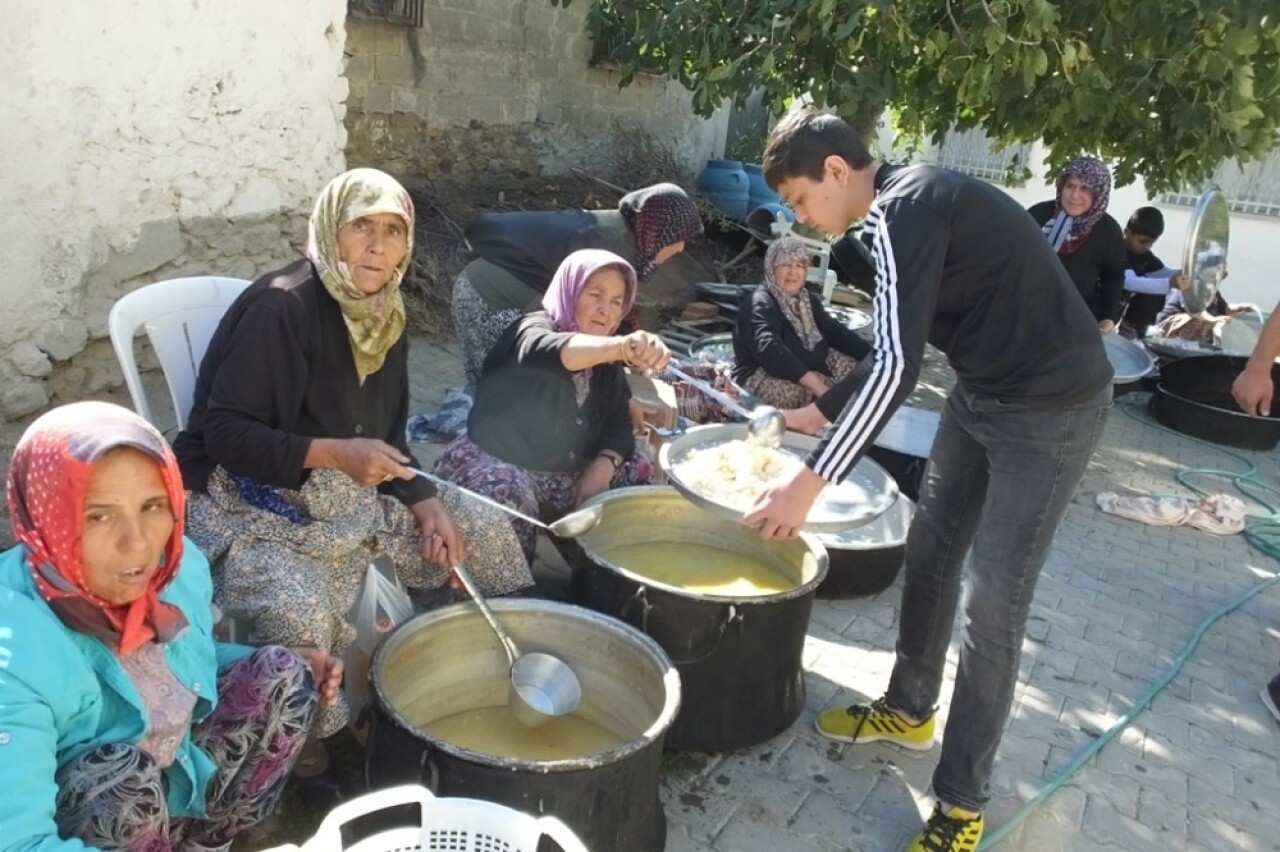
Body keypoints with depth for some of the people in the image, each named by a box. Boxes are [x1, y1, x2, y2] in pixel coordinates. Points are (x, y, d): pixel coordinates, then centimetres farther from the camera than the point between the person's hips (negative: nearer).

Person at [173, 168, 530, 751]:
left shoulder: (384, 314, 4)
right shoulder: (280, 307, -20)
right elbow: (224, 433, -21)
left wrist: (425, 505, -4)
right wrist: (334, 453, -33)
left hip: (350, 492, 7)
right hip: (246, 500, -7)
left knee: (480, 528, -1)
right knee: (300, 610, -33)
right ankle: (300, 755, -3)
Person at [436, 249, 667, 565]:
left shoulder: (607, 361, 6)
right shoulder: (532, 330, -15)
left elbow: (618, 425, 3)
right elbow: (553, 351, -41)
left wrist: (602, 468, -18)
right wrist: (623, 346, -60)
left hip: (565, 475, 7)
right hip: (497, 466, -7)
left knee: (641, 472, -6)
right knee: (509, 497, -36)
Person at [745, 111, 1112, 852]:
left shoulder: (904, 210, -21)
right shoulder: (909, 206, 9)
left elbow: (896, 368, -30)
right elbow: (897, 349, 16)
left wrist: (809, 484, -28)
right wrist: (818, 413, 17)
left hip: (1051, 407, -10)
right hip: (984, 393, 10)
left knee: (993, 601, -5)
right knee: (929, 550, 16)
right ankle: (910, 710, 35)